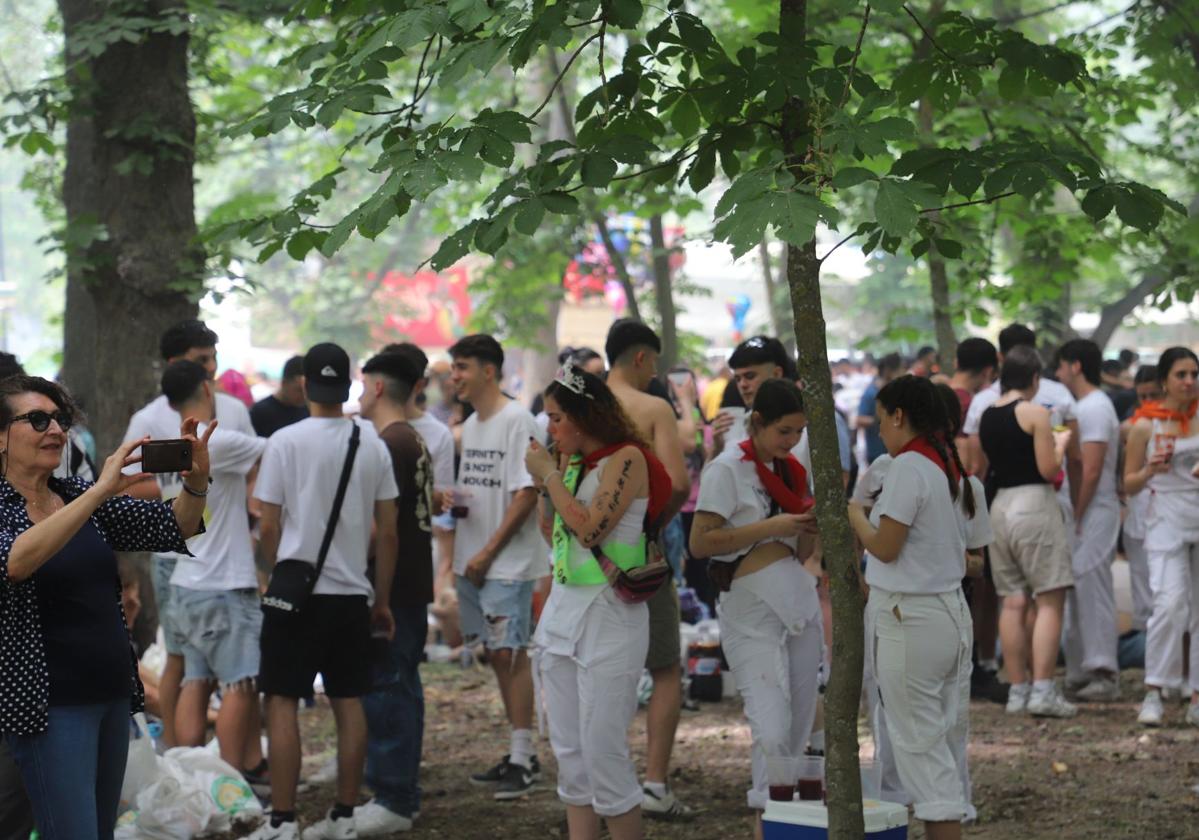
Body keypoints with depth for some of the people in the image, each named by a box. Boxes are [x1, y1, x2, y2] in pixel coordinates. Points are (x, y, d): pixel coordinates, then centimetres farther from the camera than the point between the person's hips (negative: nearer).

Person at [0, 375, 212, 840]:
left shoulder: (81, 496, 10)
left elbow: (174, 529, 4)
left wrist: (196, 482, -17)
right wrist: (100, 492, -34)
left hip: (113, 692, 7)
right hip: (51, 703, -7)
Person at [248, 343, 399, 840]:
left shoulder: (286, 441, -8)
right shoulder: (372, 444, 3)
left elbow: (268, 527, -5)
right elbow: (387, 530, 6)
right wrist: (382, 600, 15)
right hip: (352, 593, 4)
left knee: (282, 702, 1)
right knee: (349, 703, 10)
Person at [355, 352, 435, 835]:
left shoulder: (389, 445, -16)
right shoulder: (415, 442, 15)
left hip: (393, 583, -10)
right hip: (413, 582, 10)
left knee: (384, 688, -7)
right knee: (402, 686, 14)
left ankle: (393, 800, -5)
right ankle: (401, 794, 20)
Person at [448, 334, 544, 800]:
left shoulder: (517, 421, -12)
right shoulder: (470, 425, 15)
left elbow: (526, 494, -16)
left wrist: (488, 553, -16)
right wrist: (451, 500, 1)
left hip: (508, 563, -8)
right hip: (471, 562, 9)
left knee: (510, 652, -9)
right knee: (498, 655, 11)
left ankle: (523, 757, -4)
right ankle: (519, 755, 18)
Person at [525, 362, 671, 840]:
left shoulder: (627, 458, -10)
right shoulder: (571, 462, 13)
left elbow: (591, 529, -20)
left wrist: (549, 475, -10)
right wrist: (544, 483, 8)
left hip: (608, 616, -8)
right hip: (562, 609, 8)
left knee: (603, 754, -7)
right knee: (569, 754, 9)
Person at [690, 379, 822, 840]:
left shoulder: (790, 470, 13)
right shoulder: (727, 468, -8)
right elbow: (700, 543, -15)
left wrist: (810, 531, -3)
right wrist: (771, 527, -18)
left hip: (799, 603, 7)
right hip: (751, 612, -7)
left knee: (799, 731, 8)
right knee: (772, 732, -13)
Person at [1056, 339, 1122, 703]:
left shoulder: (1095, 408, -14)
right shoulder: (1082, 406, 17)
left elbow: (1091, 471, -19)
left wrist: (1076, 519, -18)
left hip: (1094, 512, -10)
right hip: (1081, 514, 10)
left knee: (1093, 591, -9)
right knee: (1079, 592, 12)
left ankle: (1104, 675, -8)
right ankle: (1081, 672, 18)